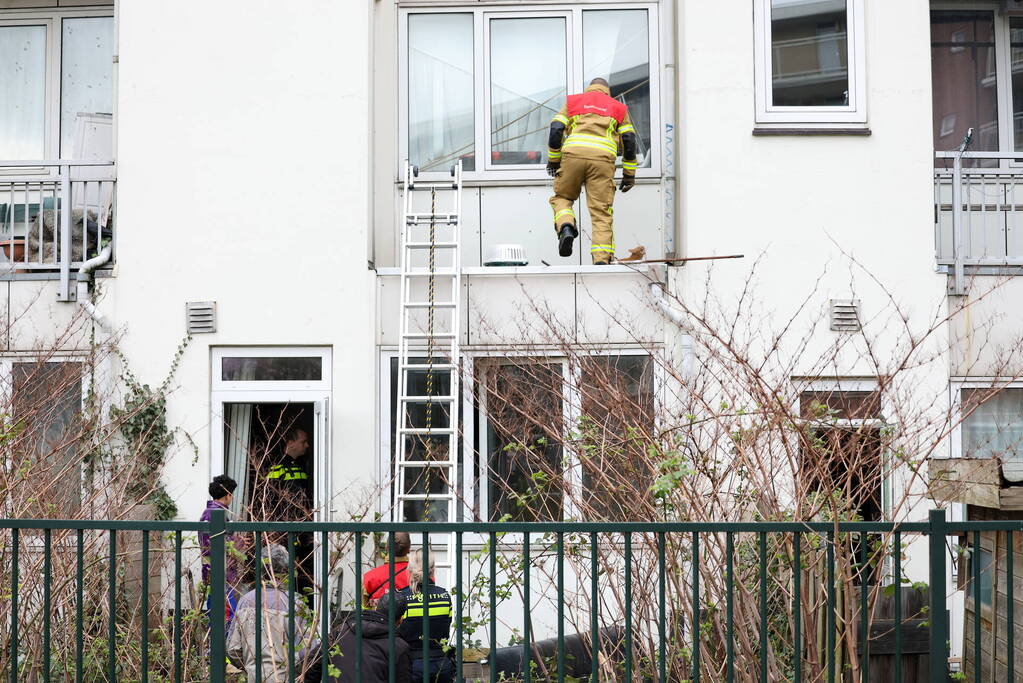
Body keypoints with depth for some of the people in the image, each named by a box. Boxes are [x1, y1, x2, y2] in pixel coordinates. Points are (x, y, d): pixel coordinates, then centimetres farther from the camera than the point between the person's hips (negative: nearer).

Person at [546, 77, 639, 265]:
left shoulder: (572, 101, 23)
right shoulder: (618, 108, 25)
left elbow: (556, 129, 10)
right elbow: (629, 140, 17)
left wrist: (553, 160, 18)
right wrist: (629, 174, 19)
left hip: (574, 154, 0)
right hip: (603, 158, 0)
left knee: (561, 197, 19)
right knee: (601, 212, 0)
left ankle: (566, 227, -11)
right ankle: (601, 260, -10)